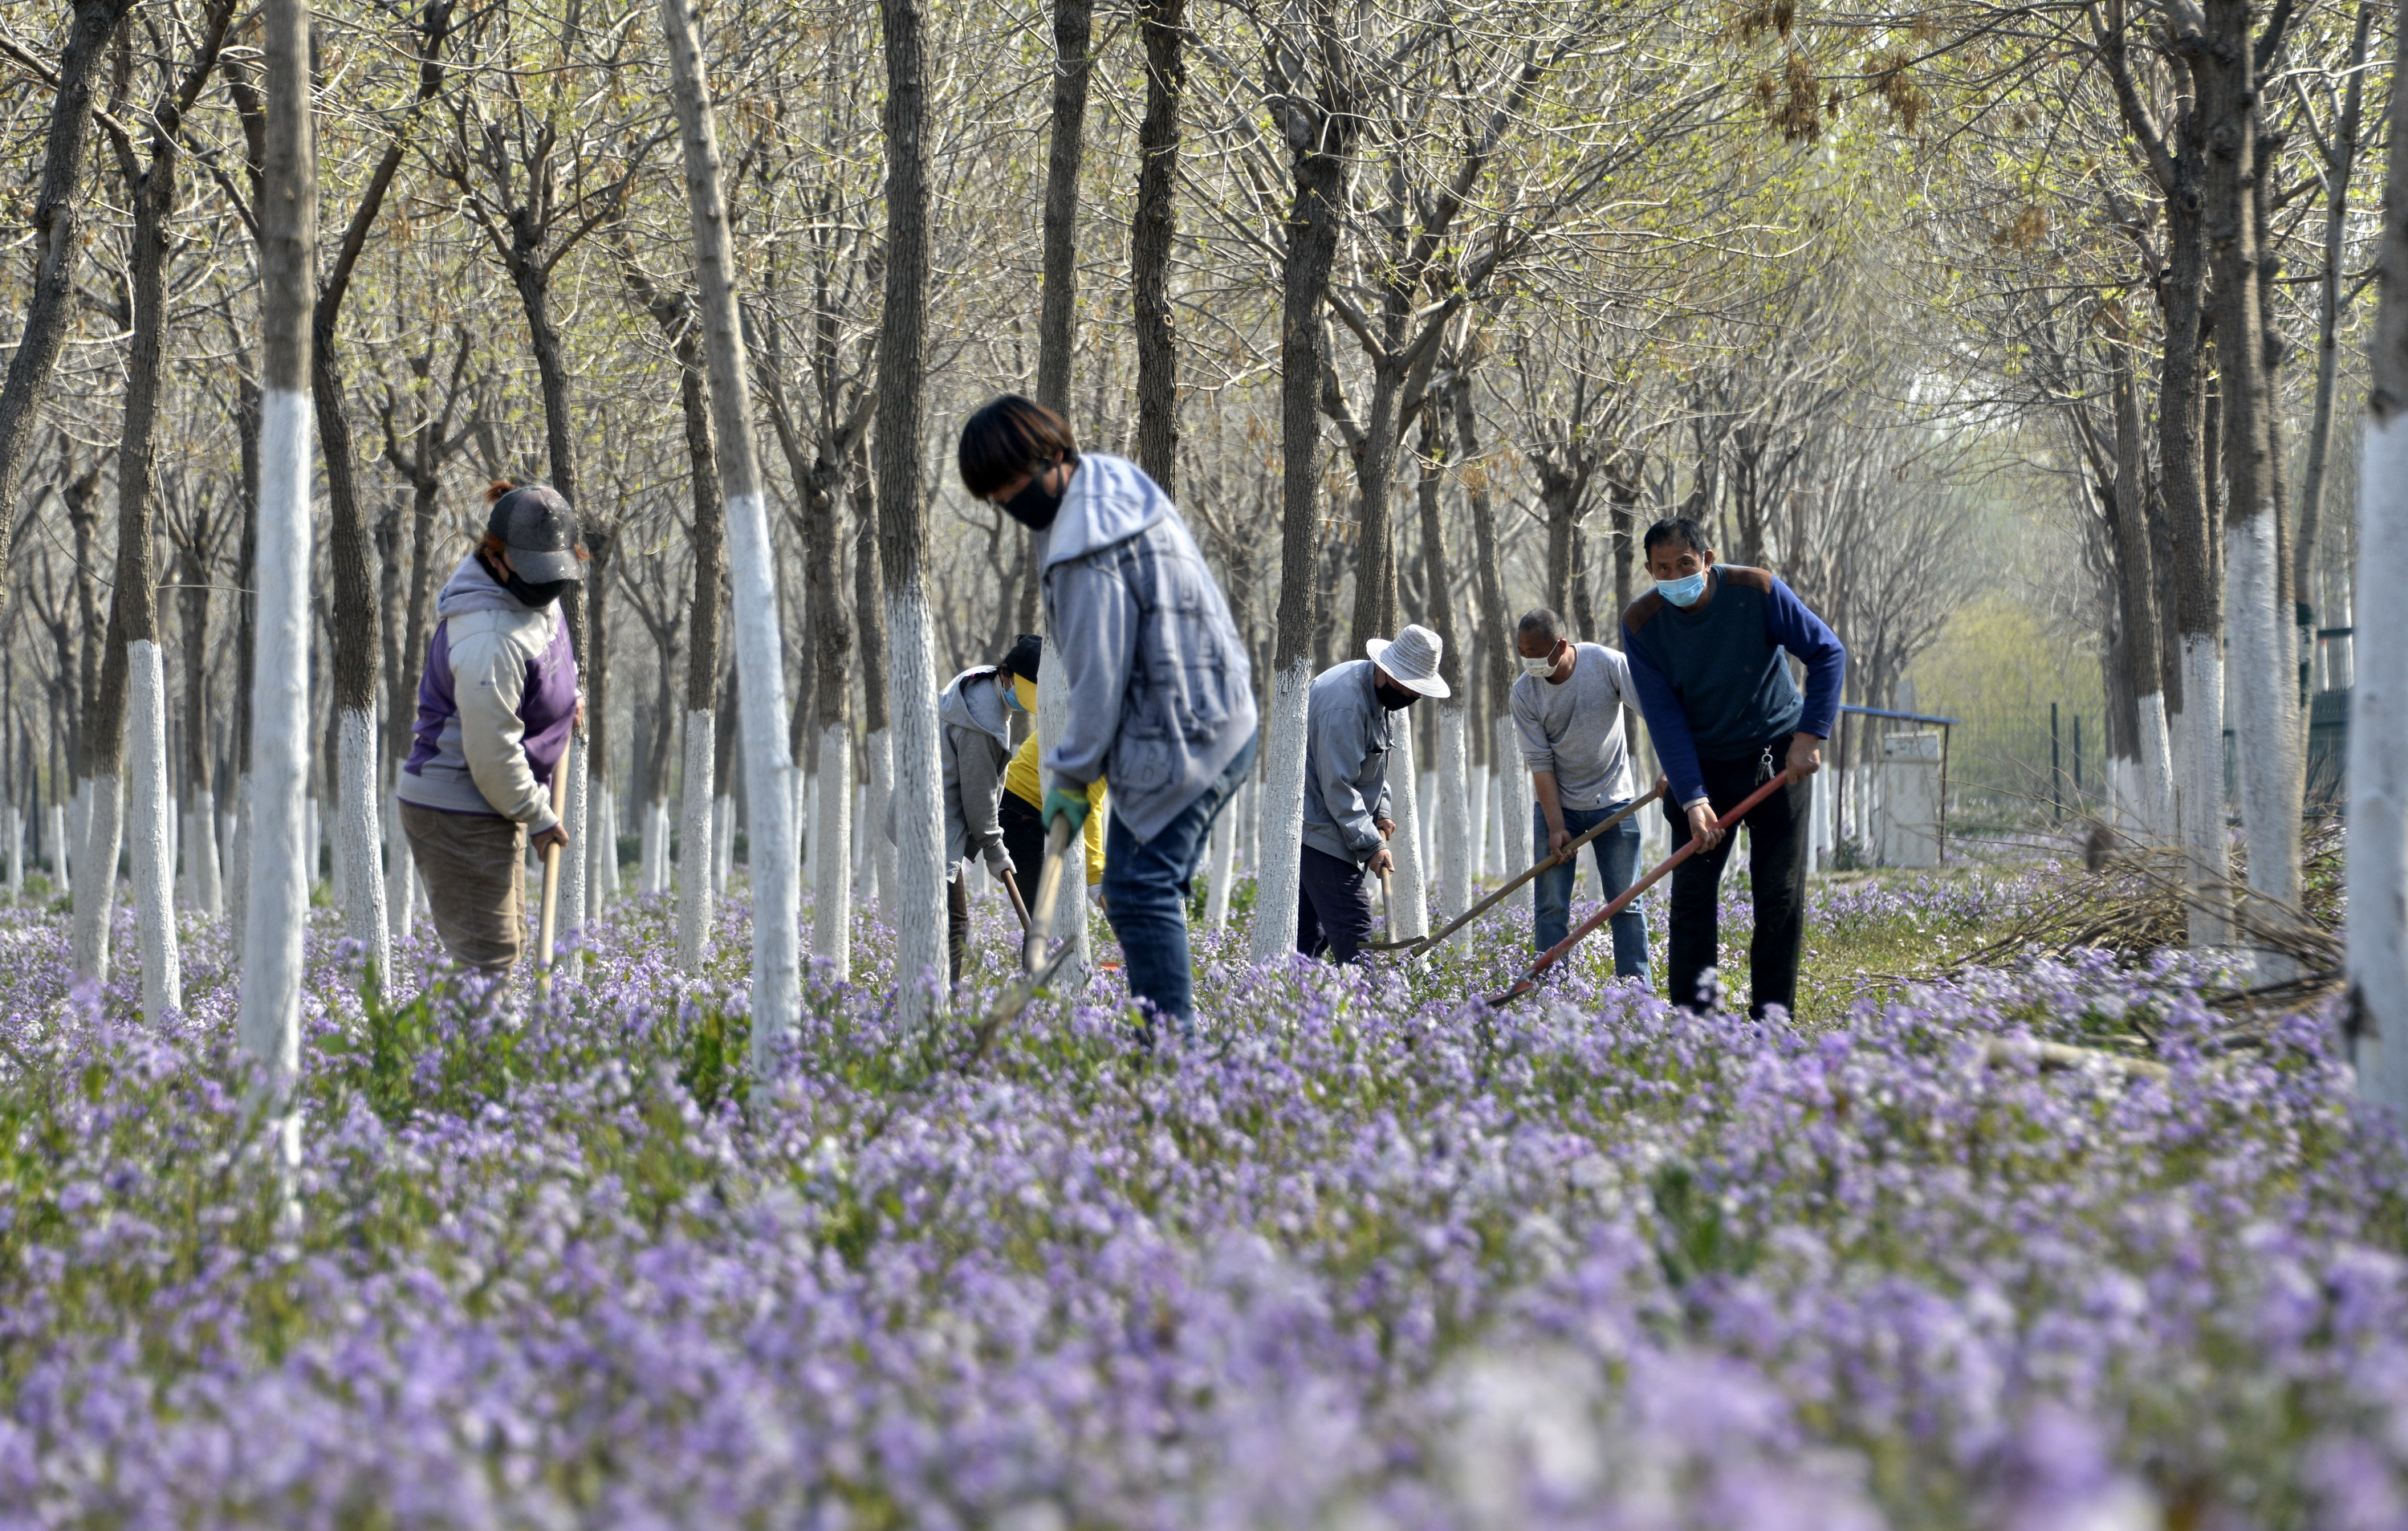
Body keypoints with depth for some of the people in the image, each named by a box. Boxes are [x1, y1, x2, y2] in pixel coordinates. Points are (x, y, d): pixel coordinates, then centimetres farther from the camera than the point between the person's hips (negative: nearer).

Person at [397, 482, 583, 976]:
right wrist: (538, 817, -13)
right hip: (459, 815, -10)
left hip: (489, 804, 10)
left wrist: (566, 692, 23)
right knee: (486, 954, -10)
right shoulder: (490, 640, -28)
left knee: (505, 941, 18)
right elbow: (492, 754, -25)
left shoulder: (537, 599, 3)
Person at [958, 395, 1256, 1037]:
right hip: (1220, 719, 11)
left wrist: (1070, 777, -7)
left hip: (1179, 743, -11)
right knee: (1157, 888, 13)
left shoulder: (1088, 550, -22)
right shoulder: (1116, 479, 9)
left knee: (1139, 892, -10)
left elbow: (1098, 676, -18)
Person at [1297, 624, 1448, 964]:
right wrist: (1371, 845, -24)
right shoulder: (1345, 705, -24)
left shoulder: (1382, 693, 10)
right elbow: (1338, 786, -25)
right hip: (1321, 829, -10)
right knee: (1352, 932, -15)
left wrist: (1380, 813, 7)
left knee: (1309, 934, 9)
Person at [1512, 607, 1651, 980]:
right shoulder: (1524, 694, -11)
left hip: (1612, 802, -1)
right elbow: (1540, 763, -10)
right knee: (1551, 907, -3)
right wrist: (1555, 826, -15)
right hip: (1557, 804, 1)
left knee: (1625, 902, 1)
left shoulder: (1607, 664, -15)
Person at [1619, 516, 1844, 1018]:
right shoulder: (1641, 624, -13)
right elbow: (1663, 717, -15)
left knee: (1780, 895, -4)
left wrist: (1809, 735, -18)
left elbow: (1828, 653, -10)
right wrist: (1693, 799, -23)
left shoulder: (1757, 591, -18)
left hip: (1777, 757, -1)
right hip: (1702, 765, 1)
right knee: (1692, 894, -3)